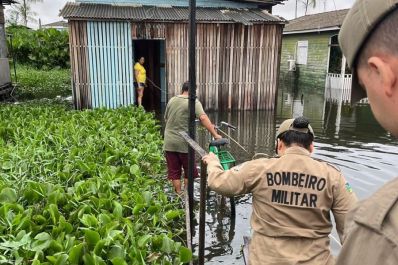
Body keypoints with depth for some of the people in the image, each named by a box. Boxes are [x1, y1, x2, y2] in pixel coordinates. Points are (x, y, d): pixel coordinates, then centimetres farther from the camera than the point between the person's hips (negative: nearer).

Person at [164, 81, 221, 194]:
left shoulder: (171, 100, 6)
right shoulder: (194, 102, -10)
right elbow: (203, 118, -25)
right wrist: (215, 135, -27)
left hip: (169, 143, 4)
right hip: (184, 143, -4)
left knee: (174, 172, 12)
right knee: (189, 171, 14)